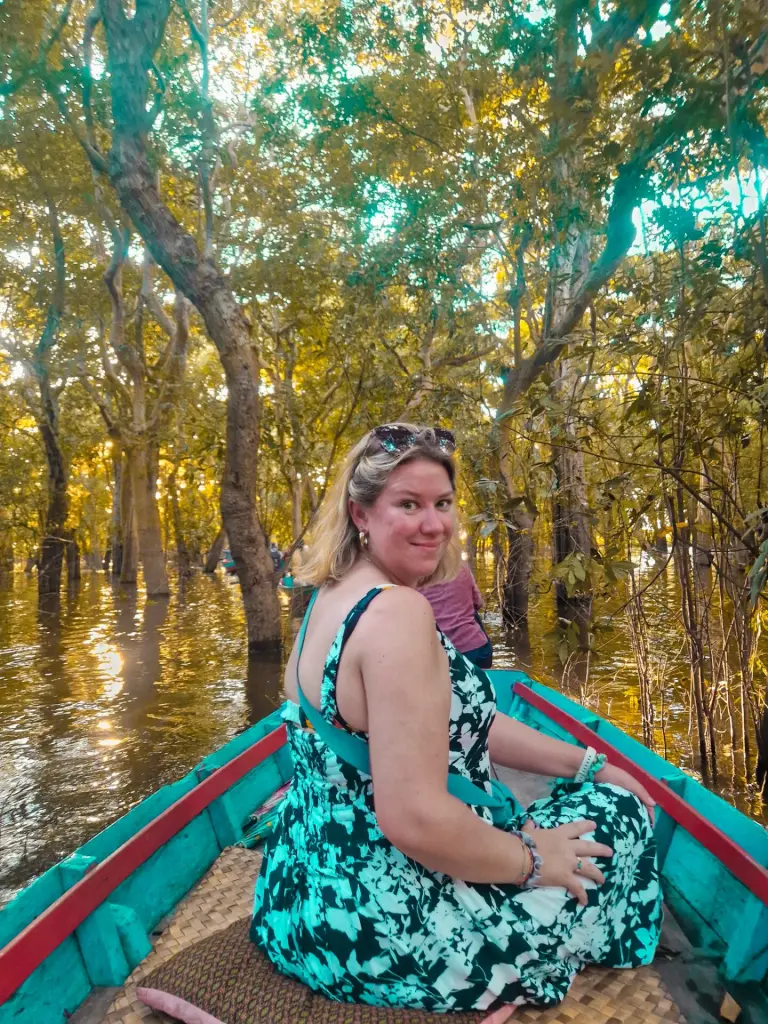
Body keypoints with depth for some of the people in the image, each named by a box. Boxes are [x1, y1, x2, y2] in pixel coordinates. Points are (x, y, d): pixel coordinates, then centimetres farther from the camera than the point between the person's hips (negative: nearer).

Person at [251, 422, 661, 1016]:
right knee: (621, 813, 8)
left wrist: (587, 765, 9)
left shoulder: (337, 595, 4)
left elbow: (462, 723, 9)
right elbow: (416, 821, -32)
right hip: (380, 935, -9)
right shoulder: (398, 611, -29)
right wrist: (532, 860, -14)